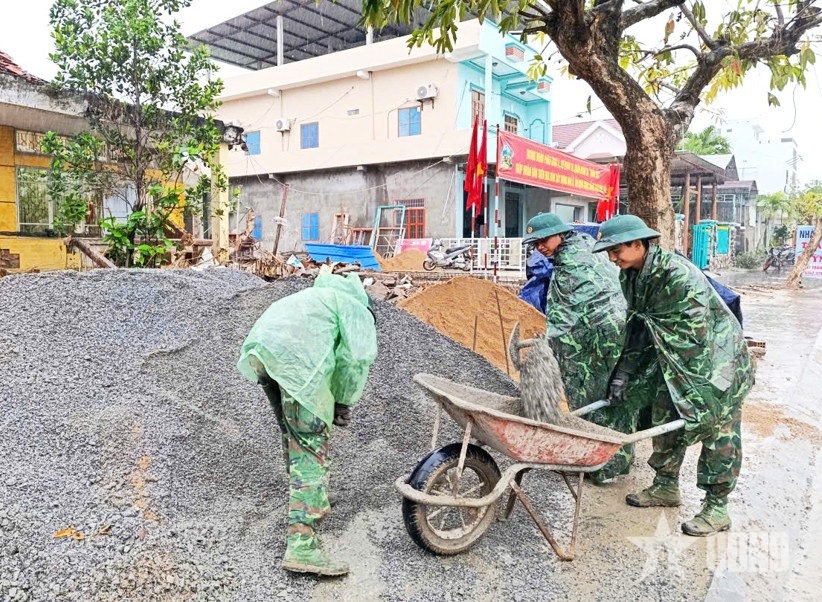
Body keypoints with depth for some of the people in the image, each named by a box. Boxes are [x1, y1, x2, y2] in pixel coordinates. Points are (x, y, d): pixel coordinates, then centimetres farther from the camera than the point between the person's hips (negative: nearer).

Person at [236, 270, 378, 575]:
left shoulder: (323, 297, 40)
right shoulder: (358, 311, 17)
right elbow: (356, 359, -1)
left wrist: (329, 403, 28)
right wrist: (343, 402, 12)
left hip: (260, 348, 9)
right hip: (293, 358, -8)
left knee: (293, 433, 25)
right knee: (311, 447, -4)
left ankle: (306, 501, 42)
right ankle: (301, 546, -7)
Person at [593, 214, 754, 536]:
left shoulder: (677, 273, -30)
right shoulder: (631, 276, -3)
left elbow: (696, 333, -30)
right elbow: (637, 327, 4)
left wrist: (692, 387, -27)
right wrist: (624, 374, -1)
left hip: (715, 358, -8)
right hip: (672, 360, 8)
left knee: (717, 431, 1)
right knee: (664, 420, 12)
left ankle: (717, 507, 12)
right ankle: (666, 486, 29)